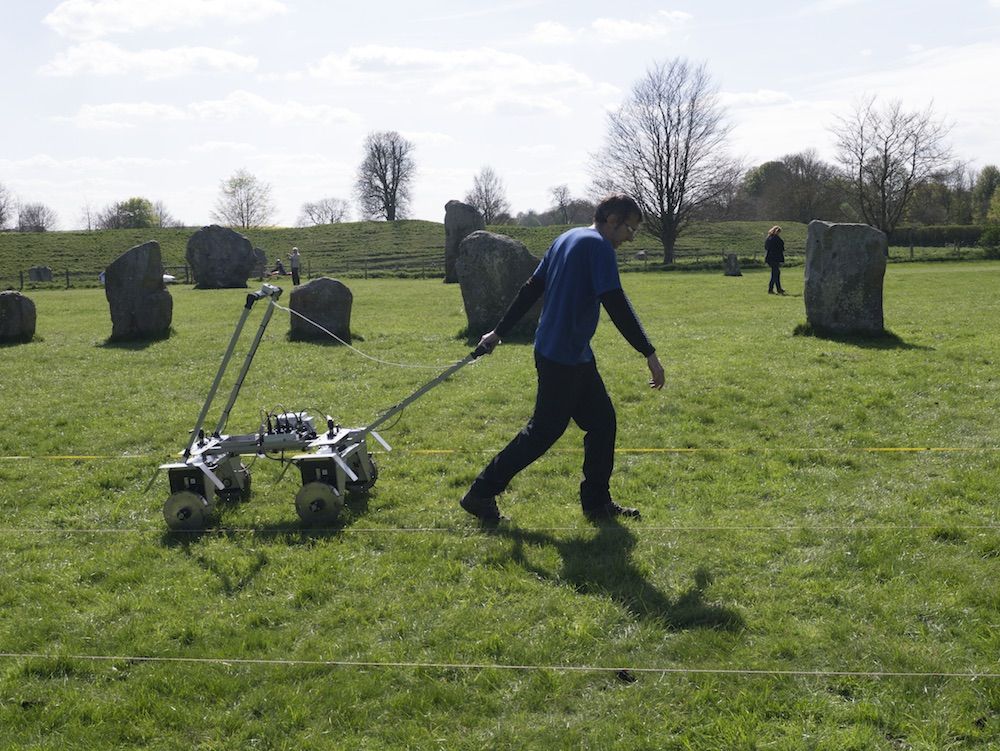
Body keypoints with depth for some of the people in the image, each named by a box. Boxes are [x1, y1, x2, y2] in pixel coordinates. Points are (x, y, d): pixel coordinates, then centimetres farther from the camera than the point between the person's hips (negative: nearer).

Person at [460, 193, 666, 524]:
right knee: (543, 431, -2)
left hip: (576, 357, 10)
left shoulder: (566, 239, 14)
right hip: (563, 357, -10)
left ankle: (597, 502, 19)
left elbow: (530, 289, 17)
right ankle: (482, 494, 6)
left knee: (602, 421, 12)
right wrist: (650, 354, -21)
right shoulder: (598, 246, -14)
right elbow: (616, 304, -22)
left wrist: (499, 332, 20)